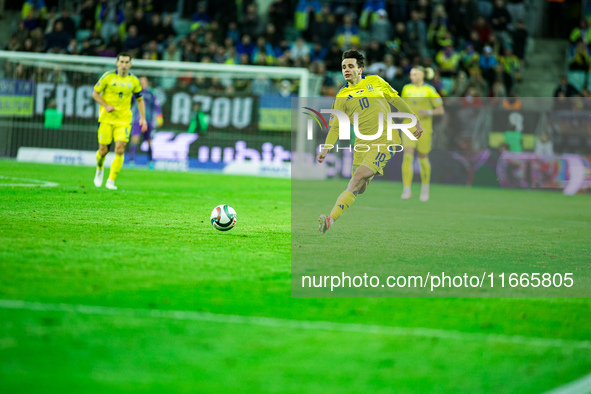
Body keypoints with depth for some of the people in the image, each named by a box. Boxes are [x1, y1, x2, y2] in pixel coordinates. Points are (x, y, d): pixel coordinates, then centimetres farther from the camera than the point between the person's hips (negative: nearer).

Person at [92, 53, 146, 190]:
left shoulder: (134, 81, 3)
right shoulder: (108, 76, -5)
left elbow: (139, 100, 15)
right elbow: (95, 93, 2)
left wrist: (143, 118, 4)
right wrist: (106, 106, -14)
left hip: (124, 120, 1)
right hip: (106, 119, -1)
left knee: (120, 150, -14)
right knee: (103, 150, 0)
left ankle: (111, 181, -7)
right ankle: (99, 169, 34)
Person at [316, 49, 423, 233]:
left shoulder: (376, 82, 9)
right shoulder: (342, 97, 9)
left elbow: (396, 101, 18)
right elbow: (335, 126, 8)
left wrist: (416, 121, 18)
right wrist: (325, 149, -5)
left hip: (384, 140, -3)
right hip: (362, 143, 3)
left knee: (358, 178, -20)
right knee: (359, 189, -4)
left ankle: (331, 219, -28)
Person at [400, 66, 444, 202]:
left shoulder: (429, 90, -4)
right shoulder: (406, 89, 8)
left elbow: (441, 110, -2)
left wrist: (428, 112, -20)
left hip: (424, 128, -3)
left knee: (423, 158, 7)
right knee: (407, 156, -13)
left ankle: (425, 188, 29)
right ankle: (406, 190, -17)